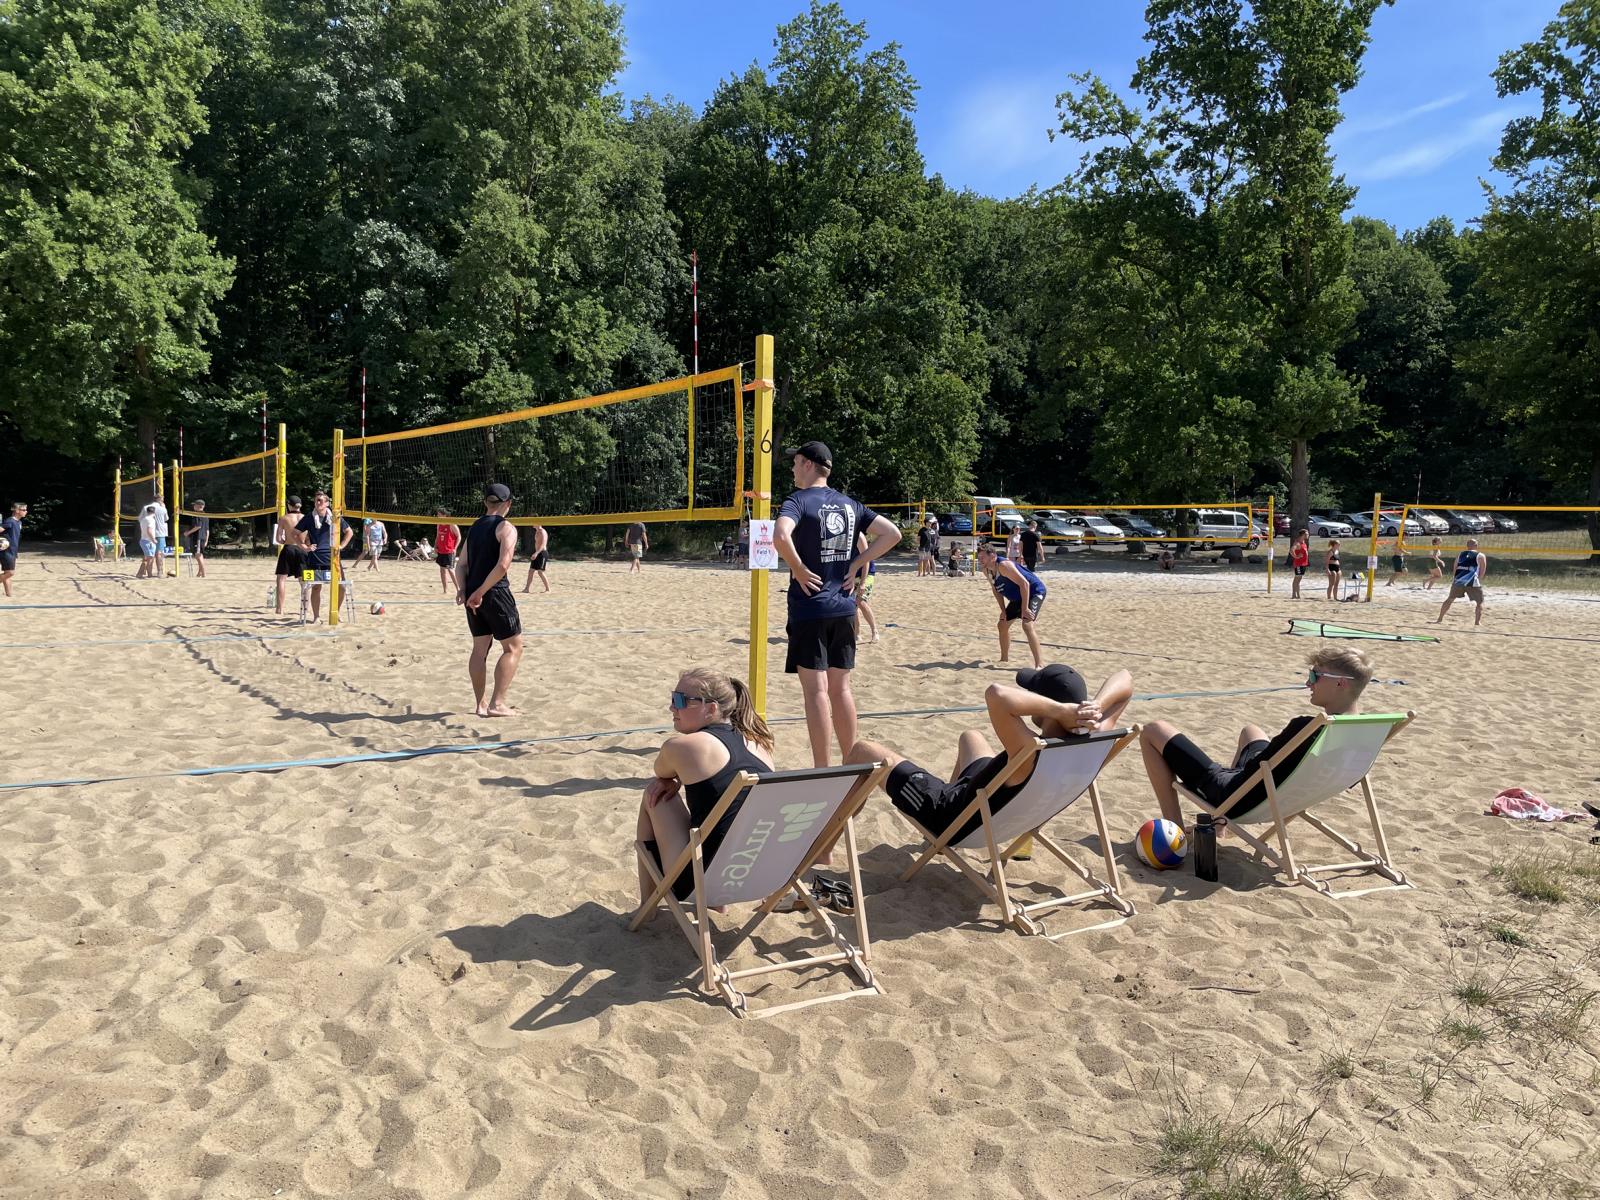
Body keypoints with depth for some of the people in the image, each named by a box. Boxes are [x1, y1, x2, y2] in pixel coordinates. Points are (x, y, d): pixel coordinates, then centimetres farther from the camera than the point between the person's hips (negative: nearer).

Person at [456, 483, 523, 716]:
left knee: (480, 648, 14)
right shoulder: (506, 527, -8)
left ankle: (481, 704, 18)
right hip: (495, 593, -7)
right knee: (513, 647, 3)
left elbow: (462, 563, 11)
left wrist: (462, 590, 1)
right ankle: (496, 704, -2)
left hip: (473, 594, 7)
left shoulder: (475, 526, 15)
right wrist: (480, 592, -17)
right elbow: (503, 565, -21)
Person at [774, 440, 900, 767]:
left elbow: (781, 536, -29)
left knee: (816, 690, -3)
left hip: (809, 608, -6)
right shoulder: (849, 504, 11)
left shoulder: (799, 500, -9)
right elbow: (892, 533, 11)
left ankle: (822, 771, 0)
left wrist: (799, 569, -15)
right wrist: (855, 565, 8)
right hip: (844, 607, 6)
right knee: (841, 687, 14)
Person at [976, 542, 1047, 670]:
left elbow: (1024, 583, -32)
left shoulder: (1003, 565, -30)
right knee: (1002, 625, 14)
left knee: (1027, 625, -27)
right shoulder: (986, 570, -3)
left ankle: (1039, 663, -24)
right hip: (1018, 597, 10)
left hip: (1034, 591, -10)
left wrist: (1024, 609, -31)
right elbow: (997, 590, 13)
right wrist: (1003, 610, 4)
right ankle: (1004, 659, 31)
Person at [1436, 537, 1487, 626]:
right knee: (1480, 602, 10)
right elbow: (1482, 572, 4)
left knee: (1450, 599, 21)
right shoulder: (1480, 556, 7)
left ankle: (1439, 619, 26)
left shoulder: (1460, 554, 19)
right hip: (1472, 582, -4)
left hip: (1458, 581, 4)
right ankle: (1477, 622, -2)